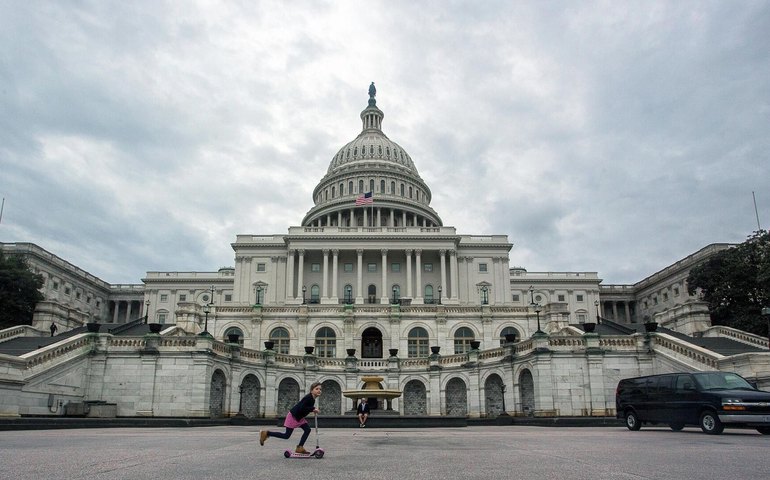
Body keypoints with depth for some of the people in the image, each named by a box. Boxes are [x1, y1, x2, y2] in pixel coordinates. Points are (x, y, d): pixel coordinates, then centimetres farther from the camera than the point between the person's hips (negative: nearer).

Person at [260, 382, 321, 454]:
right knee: (286, 436, -2)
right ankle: (266, 433, 6)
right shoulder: (308, 397, -27)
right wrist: (313, 409, -31)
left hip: (299, 417, 9)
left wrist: (313, 410, 1)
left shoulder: (312, 399, 2)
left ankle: (300, 447, 6)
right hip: (293, 416, -9)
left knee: (307, 430, -1)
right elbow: (302, 408, -34)